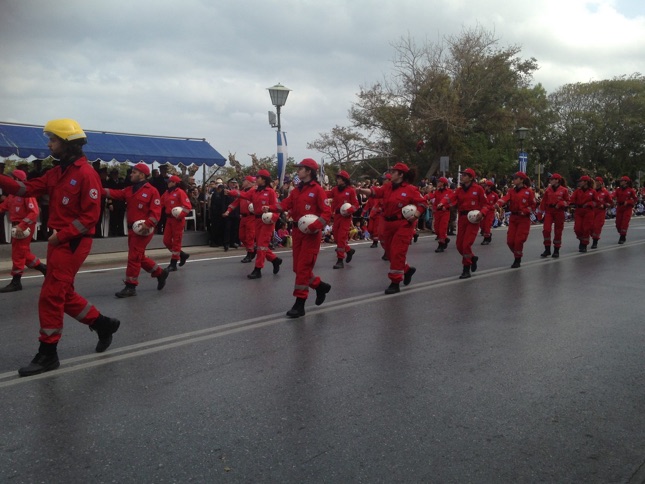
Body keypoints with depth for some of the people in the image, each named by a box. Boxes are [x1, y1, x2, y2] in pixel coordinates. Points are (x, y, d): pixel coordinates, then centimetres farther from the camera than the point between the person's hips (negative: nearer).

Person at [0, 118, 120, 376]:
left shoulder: (86, 173, -15)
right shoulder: (57, 172, 13)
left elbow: (91, 215, -18)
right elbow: (28, 188, 6)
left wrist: (62, 234, -20)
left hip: (73, 242, -9)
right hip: (58, 240, 9)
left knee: (50, 295, -5)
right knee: (64, 294, 14)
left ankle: (47, 355, 7)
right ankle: (103, 324, 28)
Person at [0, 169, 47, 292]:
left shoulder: (27, 194, -15)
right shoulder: (12, 195, 13)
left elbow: (34, 212, -23)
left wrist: (22, 226, -27)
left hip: (25, 228, -9)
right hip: (17, 227, 9)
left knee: (18, 254, -3)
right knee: (24, 253, 14)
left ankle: (16, 282, 5)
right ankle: (45, 269, 26)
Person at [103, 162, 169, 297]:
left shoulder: (152, 191, -10)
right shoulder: (129, 190, 15)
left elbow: (156, 212, -16)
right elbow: (116, 194, 3)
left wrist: (147, 225, -27)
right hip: (132, 228, 8)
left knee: (134, 257, -6)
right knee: (139, 257, 15)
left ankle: (130, 287, 2)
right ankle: (160, 273, 30)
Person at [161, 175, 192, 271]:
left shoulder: (180, 192, -10)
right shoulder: (166, 193, 13)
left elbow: (188, 206, -16)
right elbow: (160, 204, 9)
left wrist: (180, 216, -26)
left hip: (178, 220, -8)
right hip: (169, 219, 8)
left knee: (176, 242, 0)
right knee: (166, 241, 8)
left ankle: (173, 264, 6)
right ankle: (182, 255, 25)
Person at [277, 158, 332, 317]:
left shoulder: (317, 190, -10)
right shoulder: (296, 190, 12)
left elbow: (327, 212, -14)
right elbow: (285, 204, 3)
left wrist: (314, 226, -26)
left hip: (311, 234, -7)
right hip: (297, 232, 8)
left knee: (303, 268, -6)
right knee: (298, 268, 11)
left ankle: (300, 304, 0)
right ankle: (320, 286, 33)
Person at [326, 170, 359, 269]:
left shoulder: (351, 190, -6)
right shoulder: (335, 189, 10)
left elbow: (356, 205, -7)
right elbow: (327, 194, -4)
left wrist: (348, 211, -23)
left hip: (345, 217, -6)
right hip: (337, 216, 6)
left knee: (342, 237, -7)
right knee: (336, 237, 11)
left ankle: (340, 260, -1)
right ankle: (349, 250, 33)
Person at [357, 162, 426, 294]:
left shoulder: (410, 189, -10)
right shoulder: (388, 187, 7)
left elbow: (422, 203, -7)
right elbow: (375, 192, -2)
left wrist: (415, 217, -19)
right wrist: (361, 190, -18)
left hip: (403, 225, -7)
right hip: (388, 224, 7)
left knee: (397, 253, -6)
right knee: (390, 252, 14)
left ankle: (395, 283, 2)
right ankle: (407, 270, 36)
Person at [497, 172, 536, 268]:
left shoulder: (529, 191, -4)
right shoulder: (511, 191, 7)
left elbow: (533, 206, -1)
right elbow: (505, 198, -14)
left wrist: (524, 212, -16)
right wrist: (497, 204, -35)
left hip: (524, 219, -5)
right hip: (513, 218, 5)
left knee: (519, 240, -9)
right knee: (510, 241, 2)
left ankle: (517, 260, 11)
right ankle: (517, 256, 28)